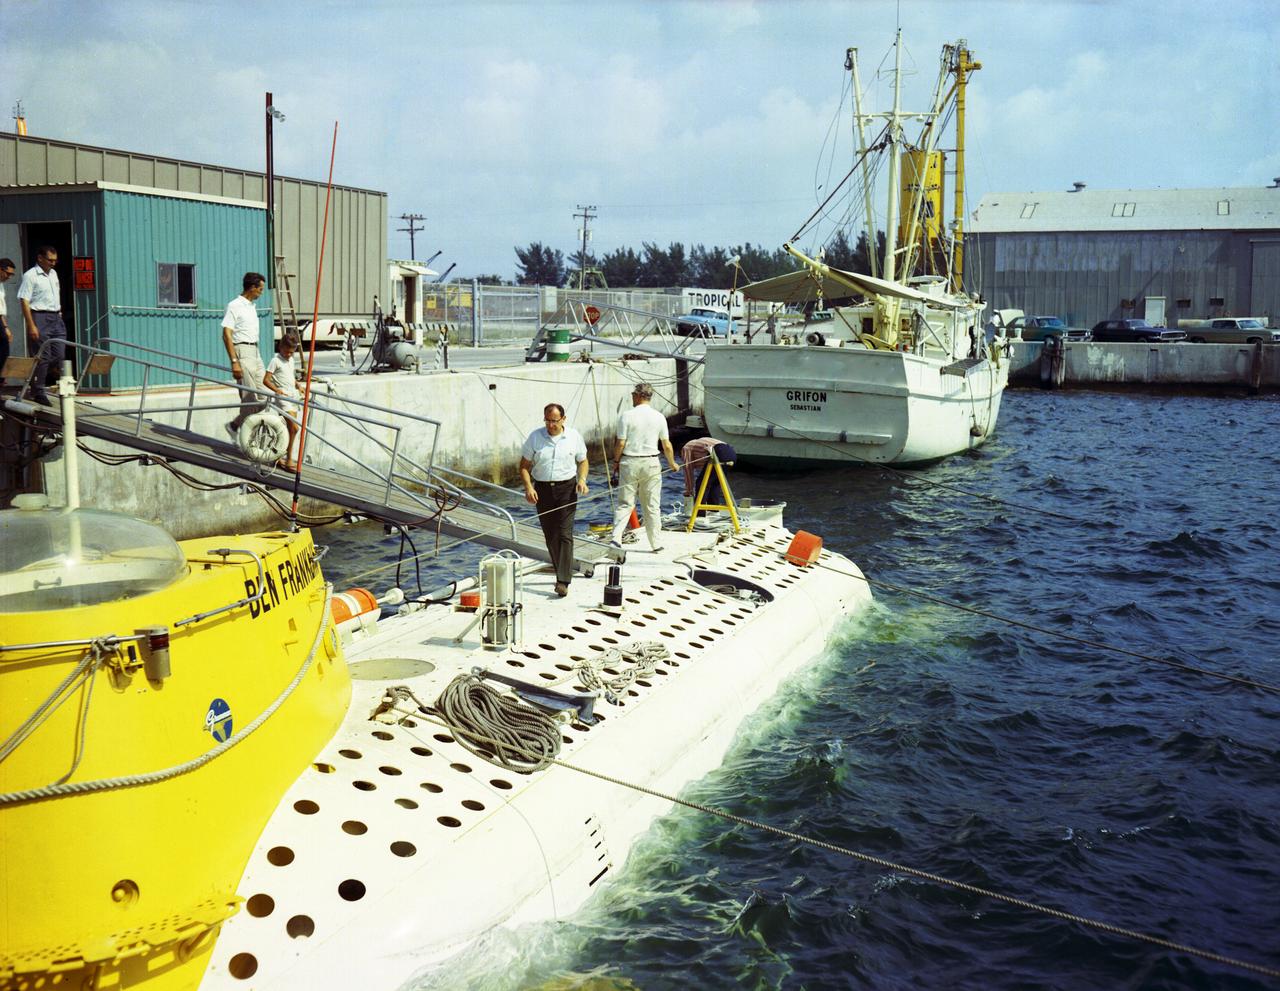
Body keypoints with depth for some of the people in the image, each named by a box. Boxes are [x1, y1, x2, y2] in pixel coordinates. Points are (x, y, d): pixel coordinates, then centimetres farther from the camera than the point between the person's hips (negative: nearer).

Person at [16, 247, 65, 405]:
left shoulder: (53, 274, 15)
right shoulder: (30, 276, -8)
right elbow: (24, 301, -12)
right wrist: (31, 326, -18)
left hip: (56, 318, 7)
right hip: (40, 318, -7)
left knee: (60, 355, 3)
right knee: (42, 357, -4)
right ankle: (38, 392, 3)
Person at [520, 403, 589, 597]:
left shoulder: (574, 437, 0)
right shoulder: (535, 437, 0)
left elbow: (583, 461, 13)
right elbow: (524, 465, 3)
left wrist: (582, 479, -6)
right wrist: (528, 487, -12)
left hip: (567, 488, -2)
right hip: (542, 489, 2)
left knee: (565, 534, -11)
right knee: (550, 535, 9)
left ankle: (563, 581, -14)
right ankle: (562, 572, 26)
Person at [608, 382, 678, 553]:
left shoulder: (627, 416, -8)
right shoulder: (659, 417, -1)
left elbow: (620, 444, -9)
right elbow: (666, 445, 4)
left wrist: (616, 461, 8)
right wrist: (672, 463, 19)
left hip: (629, 463, -1)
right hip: (651, 463, 1)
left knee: (625, 503, 4)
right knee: (652, 506, 9)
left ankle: (615, 538, -9)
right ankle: (656, 543, 14)